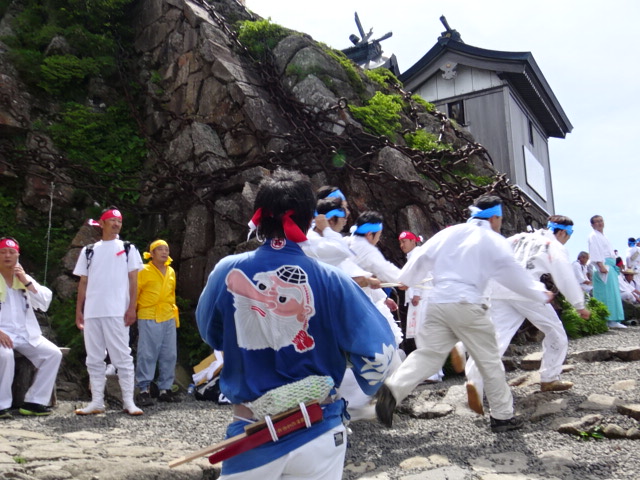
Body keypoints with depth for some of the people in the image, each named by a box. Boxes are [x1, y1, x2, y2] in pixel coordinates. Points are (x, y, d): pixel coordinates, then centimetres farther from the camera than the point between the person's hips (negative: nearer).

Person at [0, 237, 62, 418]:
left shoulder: (26, 278, 14)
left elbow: (45, 303, 3)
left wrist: (26, 281, -7)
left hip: (26, 334, 5)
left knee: (53, 354, -13)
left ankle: (34, 402, -7)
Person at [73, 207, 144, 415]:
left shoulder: (128, 249, 7)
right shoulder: (89, 251, 14)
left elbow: (133, 280, 2)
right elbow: (83, 283, 13)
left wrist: (132, 308, -8)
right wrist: (78, 310, 7)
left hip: (117, 312, -3)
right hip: (92, 313, 3)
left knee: (122, 357, -2)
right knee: (94, 359, 7)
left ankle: (128, 401, 2)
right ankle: (97, 402, 15)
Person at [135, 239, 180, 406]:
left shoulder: (171, 272, 14)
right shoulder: (144, 271, -4)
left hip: (168, 319, 6)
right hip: (149, 319, -6)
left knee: (169, 355, 8)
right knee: (147, 355, -3)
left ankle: (165, 389, 17)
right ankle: (144, 390, 4)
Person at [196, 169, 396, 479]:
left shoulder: (227, 273, -10)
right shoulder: (329, 281, -16)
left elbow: (211, 334, 8)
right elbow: (378, 350, -12)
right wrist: (356, 396, 8)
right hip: (317, 434, -1)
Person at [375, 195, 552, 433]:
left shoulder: (449, 233, 13)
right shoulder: (494, 241, 2)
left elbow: (421, 257, 12)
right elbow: (514, 274, 6)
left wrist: (404, 280, 26)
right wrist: (541, 294, 21)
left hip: (438, 302, 4)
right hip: (467, 305, -4)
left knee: (427, 354, 7)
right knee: (490, 360, 10)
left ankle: (393, 389, -12)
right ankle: (502, 416, 20)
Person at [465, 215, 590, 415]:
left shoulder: (520, 237, 26)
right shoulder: (556, 247, 11)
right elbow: (566, 278, 8)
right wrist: (580, 305, 20)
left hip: (498, 289, 5)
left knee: (497, 337, -5)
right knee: (555, 331, 19)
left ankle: (475, 381, -27)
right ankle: (549, 379, 29)